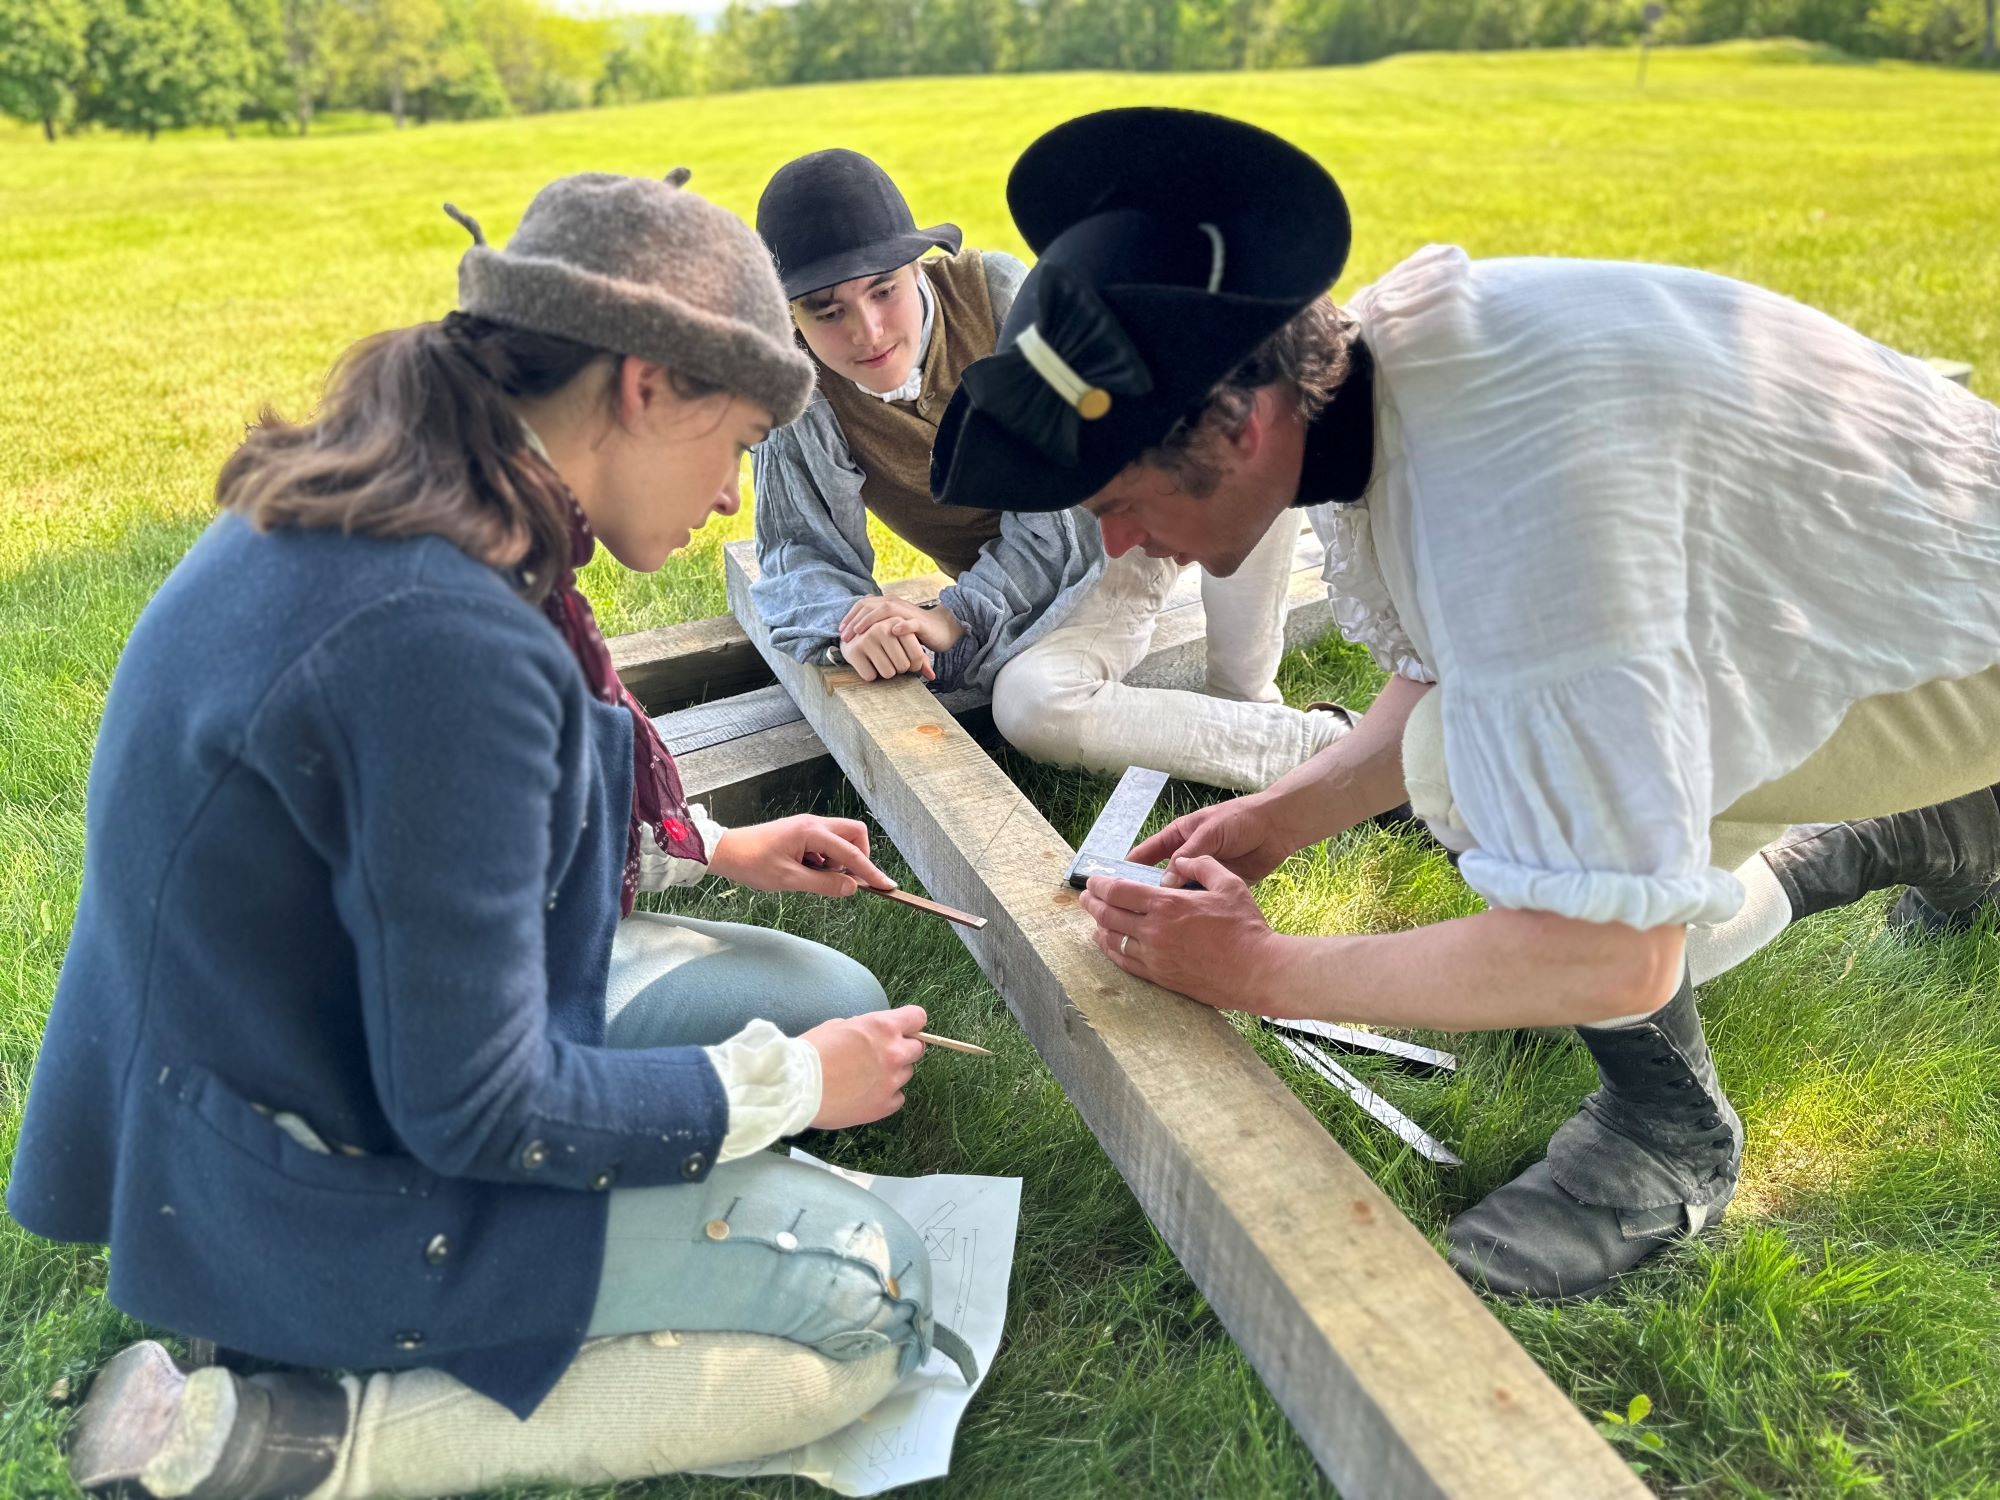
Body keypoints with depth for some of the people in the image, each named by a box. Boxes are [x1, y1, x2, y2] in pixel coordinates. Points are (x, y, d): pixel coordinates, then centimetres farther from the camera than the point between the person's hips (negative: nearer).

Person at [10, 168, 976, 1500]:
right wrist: (793, 1084, -12)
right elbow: (478, 1113, -26)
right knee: (873, 1304, -7)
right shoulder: (444, 637, -33)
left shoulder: (359, 512, -2)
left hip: (349, 1034, 9)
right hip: (315, 1188, -9)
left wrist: (710, 847, 13)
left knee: (839, 1001, 10)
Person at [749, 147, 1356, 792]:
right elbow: (801, 552, -10)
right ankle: (1317, 741, -19)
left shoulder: (994, 288, -16)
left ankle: (1245, 699, -13)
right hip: (1043, 592, 0)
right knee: (1027, 706, -36)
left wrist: (955, 615, -29)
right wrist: (848, 618, -34)